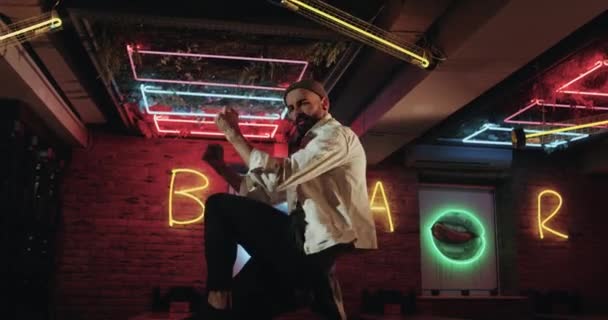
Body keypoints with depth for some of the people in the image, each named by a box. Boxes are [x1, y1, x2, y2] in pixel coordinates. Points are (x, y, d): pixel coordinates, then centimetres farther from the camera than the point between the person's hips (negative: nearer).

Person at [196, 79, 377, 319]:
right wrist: (221, 167, 7)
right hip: (310, 246, 9)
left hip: (332, 250, -9)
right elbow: (264, 196, 18)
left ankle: (219, 296, -4)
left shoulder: (336, 135, -4)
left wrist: (234, 135, -13)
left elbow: (279, 176, -20)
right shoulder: (306, 145, 25)